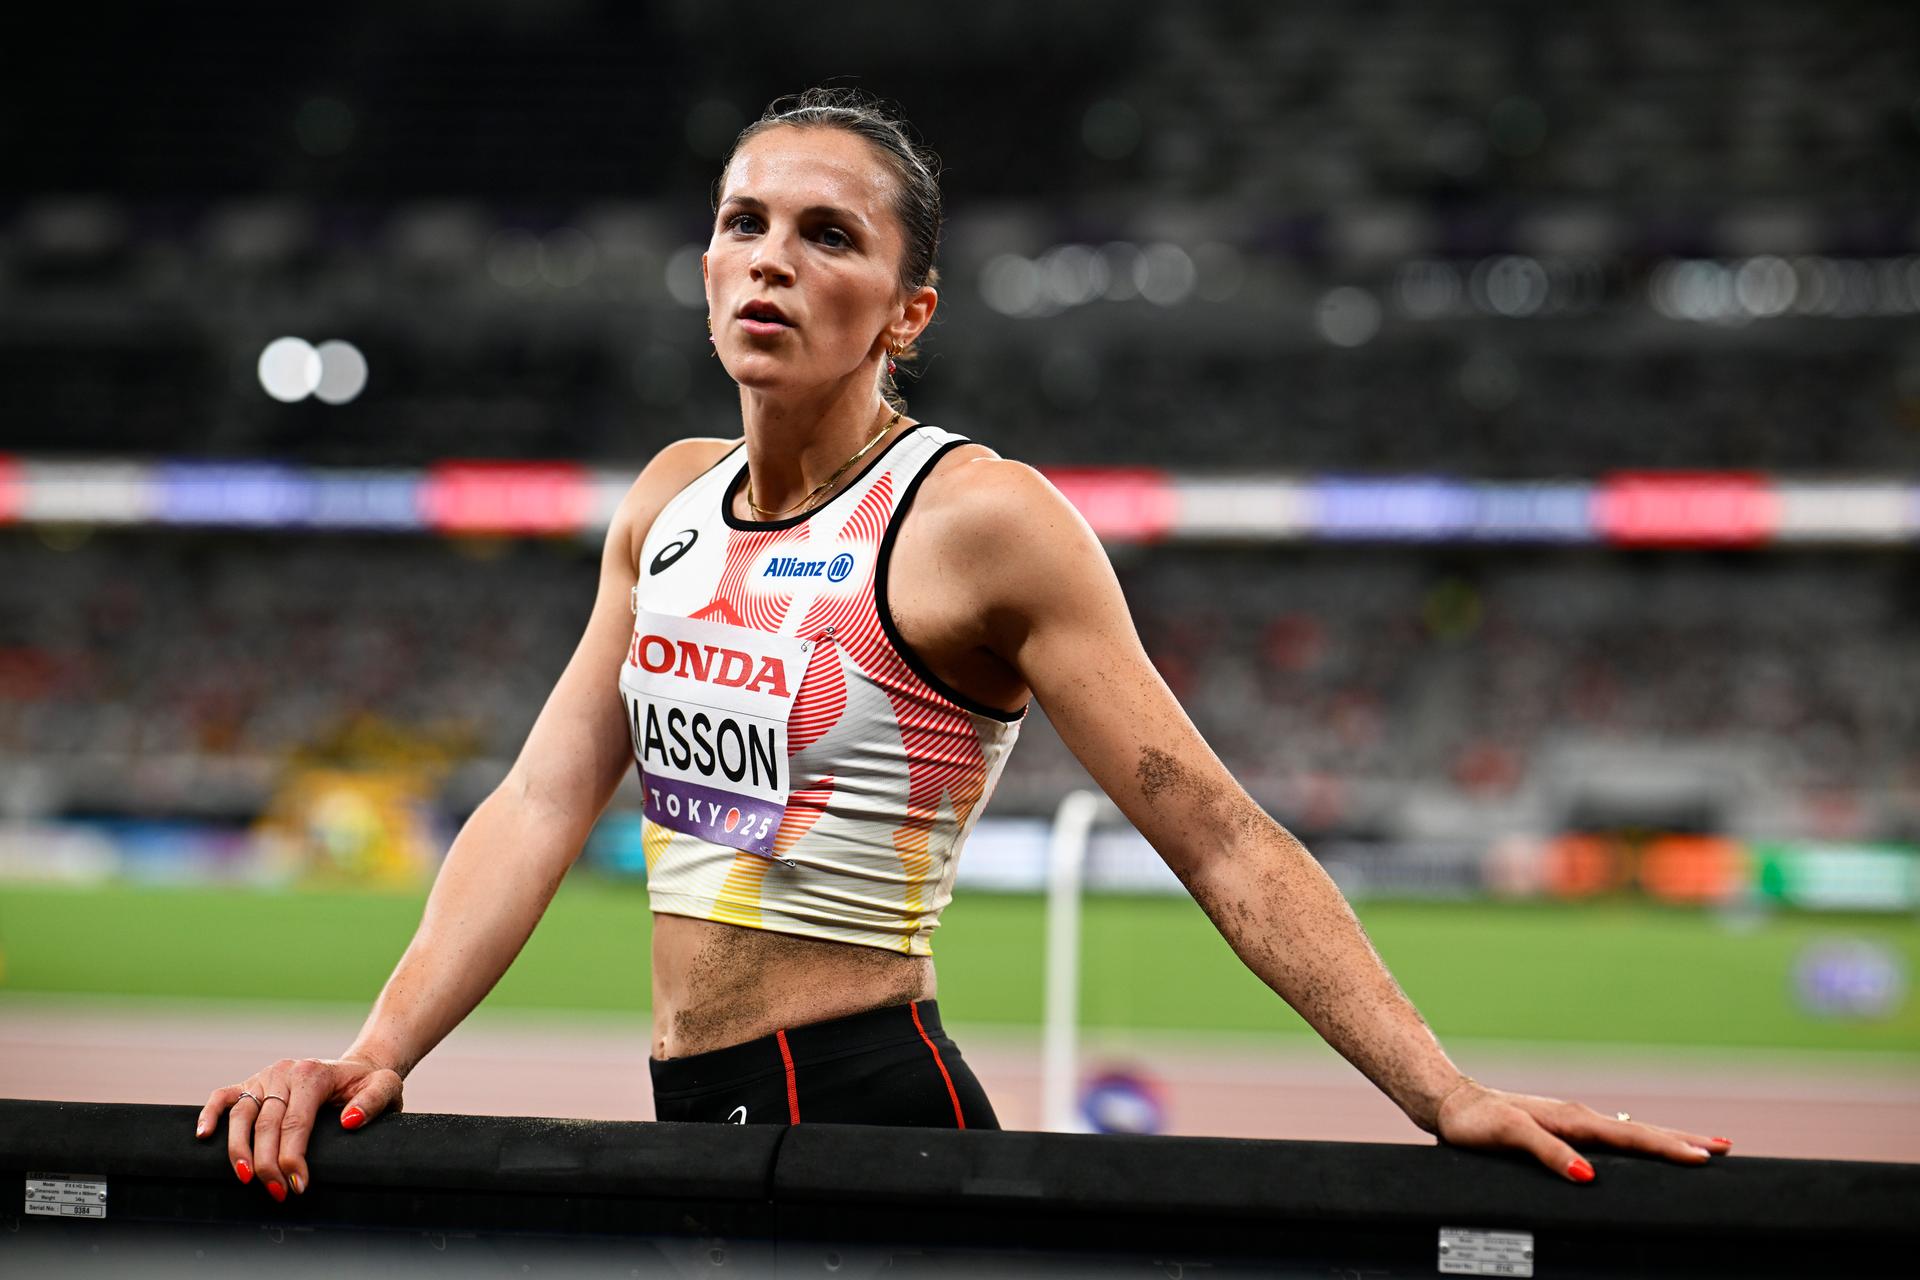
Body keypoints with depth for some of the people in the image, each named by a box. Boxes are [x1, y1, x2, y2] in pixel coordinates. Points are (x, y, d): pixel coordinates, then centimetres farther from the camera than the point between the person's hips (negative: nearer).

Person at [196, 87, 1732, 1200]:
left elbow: (1222, 841, -13)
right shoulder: (672, 500, 10)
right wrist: (374, 1052, -7)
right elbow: (544, 804, 7)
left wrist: (1451, 1097, -19)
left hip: (870, 1113, -7)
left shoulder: (977, 521, -10)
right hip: (692, 1116, 7)